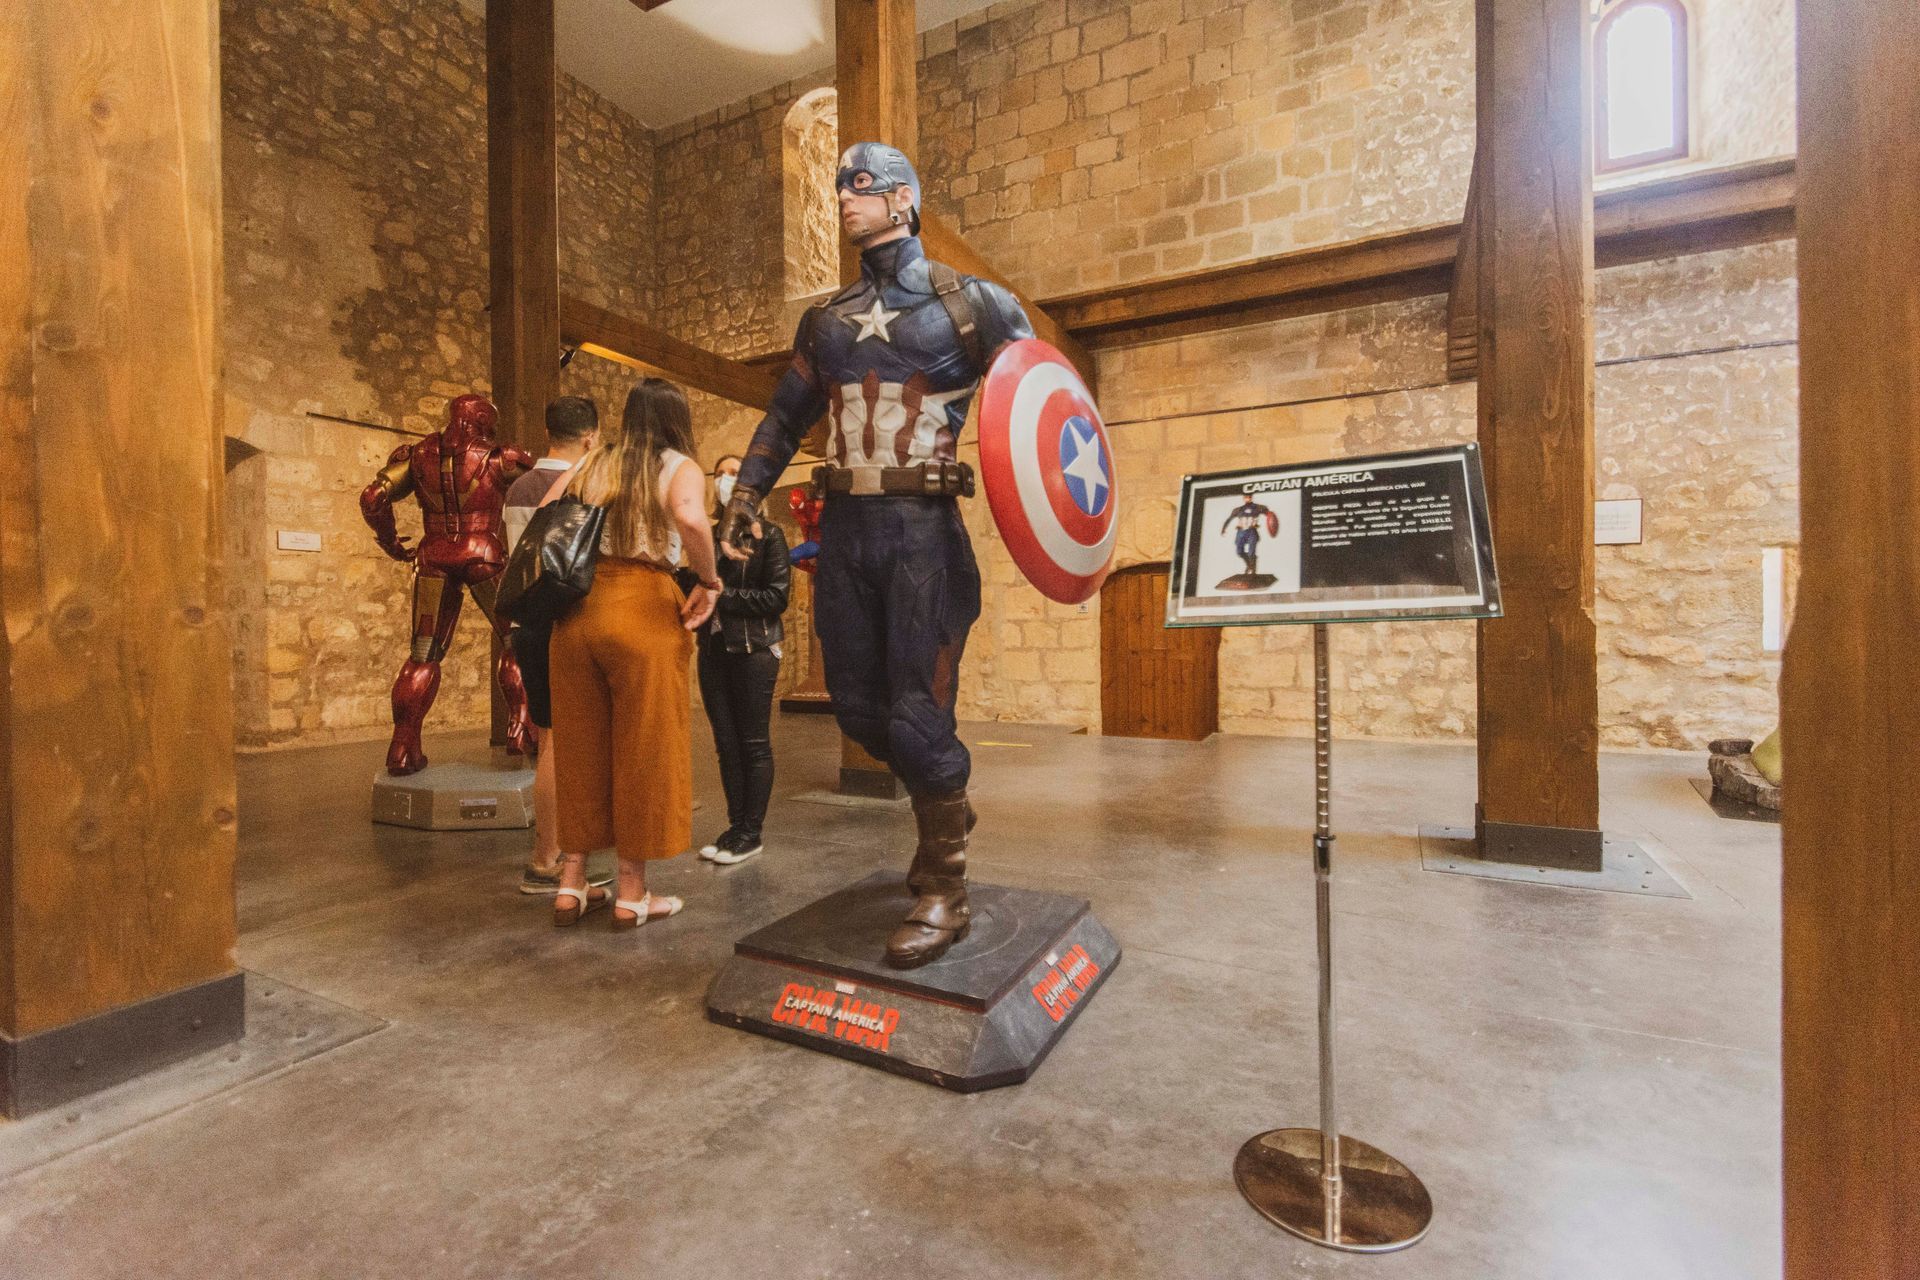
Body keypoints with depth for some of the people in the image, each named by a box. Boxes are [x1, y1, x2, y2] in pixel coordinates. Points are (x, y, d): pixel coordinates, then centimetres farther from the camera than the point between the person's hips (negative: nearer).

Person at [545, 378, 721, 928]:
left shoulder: (591, 462, 15)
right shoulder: (680, 467, 0)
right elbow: (690, 518, -22)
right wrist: (709, 582, -9)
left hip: (576, 608, 5)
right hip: (643, 608, -5)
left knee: (580, 745, 15)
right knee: (643, 749, 5)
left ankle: (571, 886, 25)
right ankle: (632, 894, 15)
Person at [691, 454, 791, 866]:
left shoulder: (768, 534, 0)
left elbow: (777, 596, -9)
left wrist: (725, 595, -12)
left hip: (754, 649, -5)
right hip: (713, 649, 5)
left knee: (754, 744, 0)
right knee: (726, 744, 9)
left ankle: (751, 833, 8)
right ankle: (735, 826, 19)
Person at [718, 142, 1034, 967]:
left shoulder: (968, 302, 4)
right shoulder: (826, 319, 19)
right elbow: (784, 418, 23)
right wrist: (743, 499, 15)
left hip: (921, 528, -5)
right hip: (844, 528, 6)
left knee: (917, 716, -8)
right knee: (860, 711, 9)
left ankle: (944, 893, 10)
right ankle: (944, 808, 36)